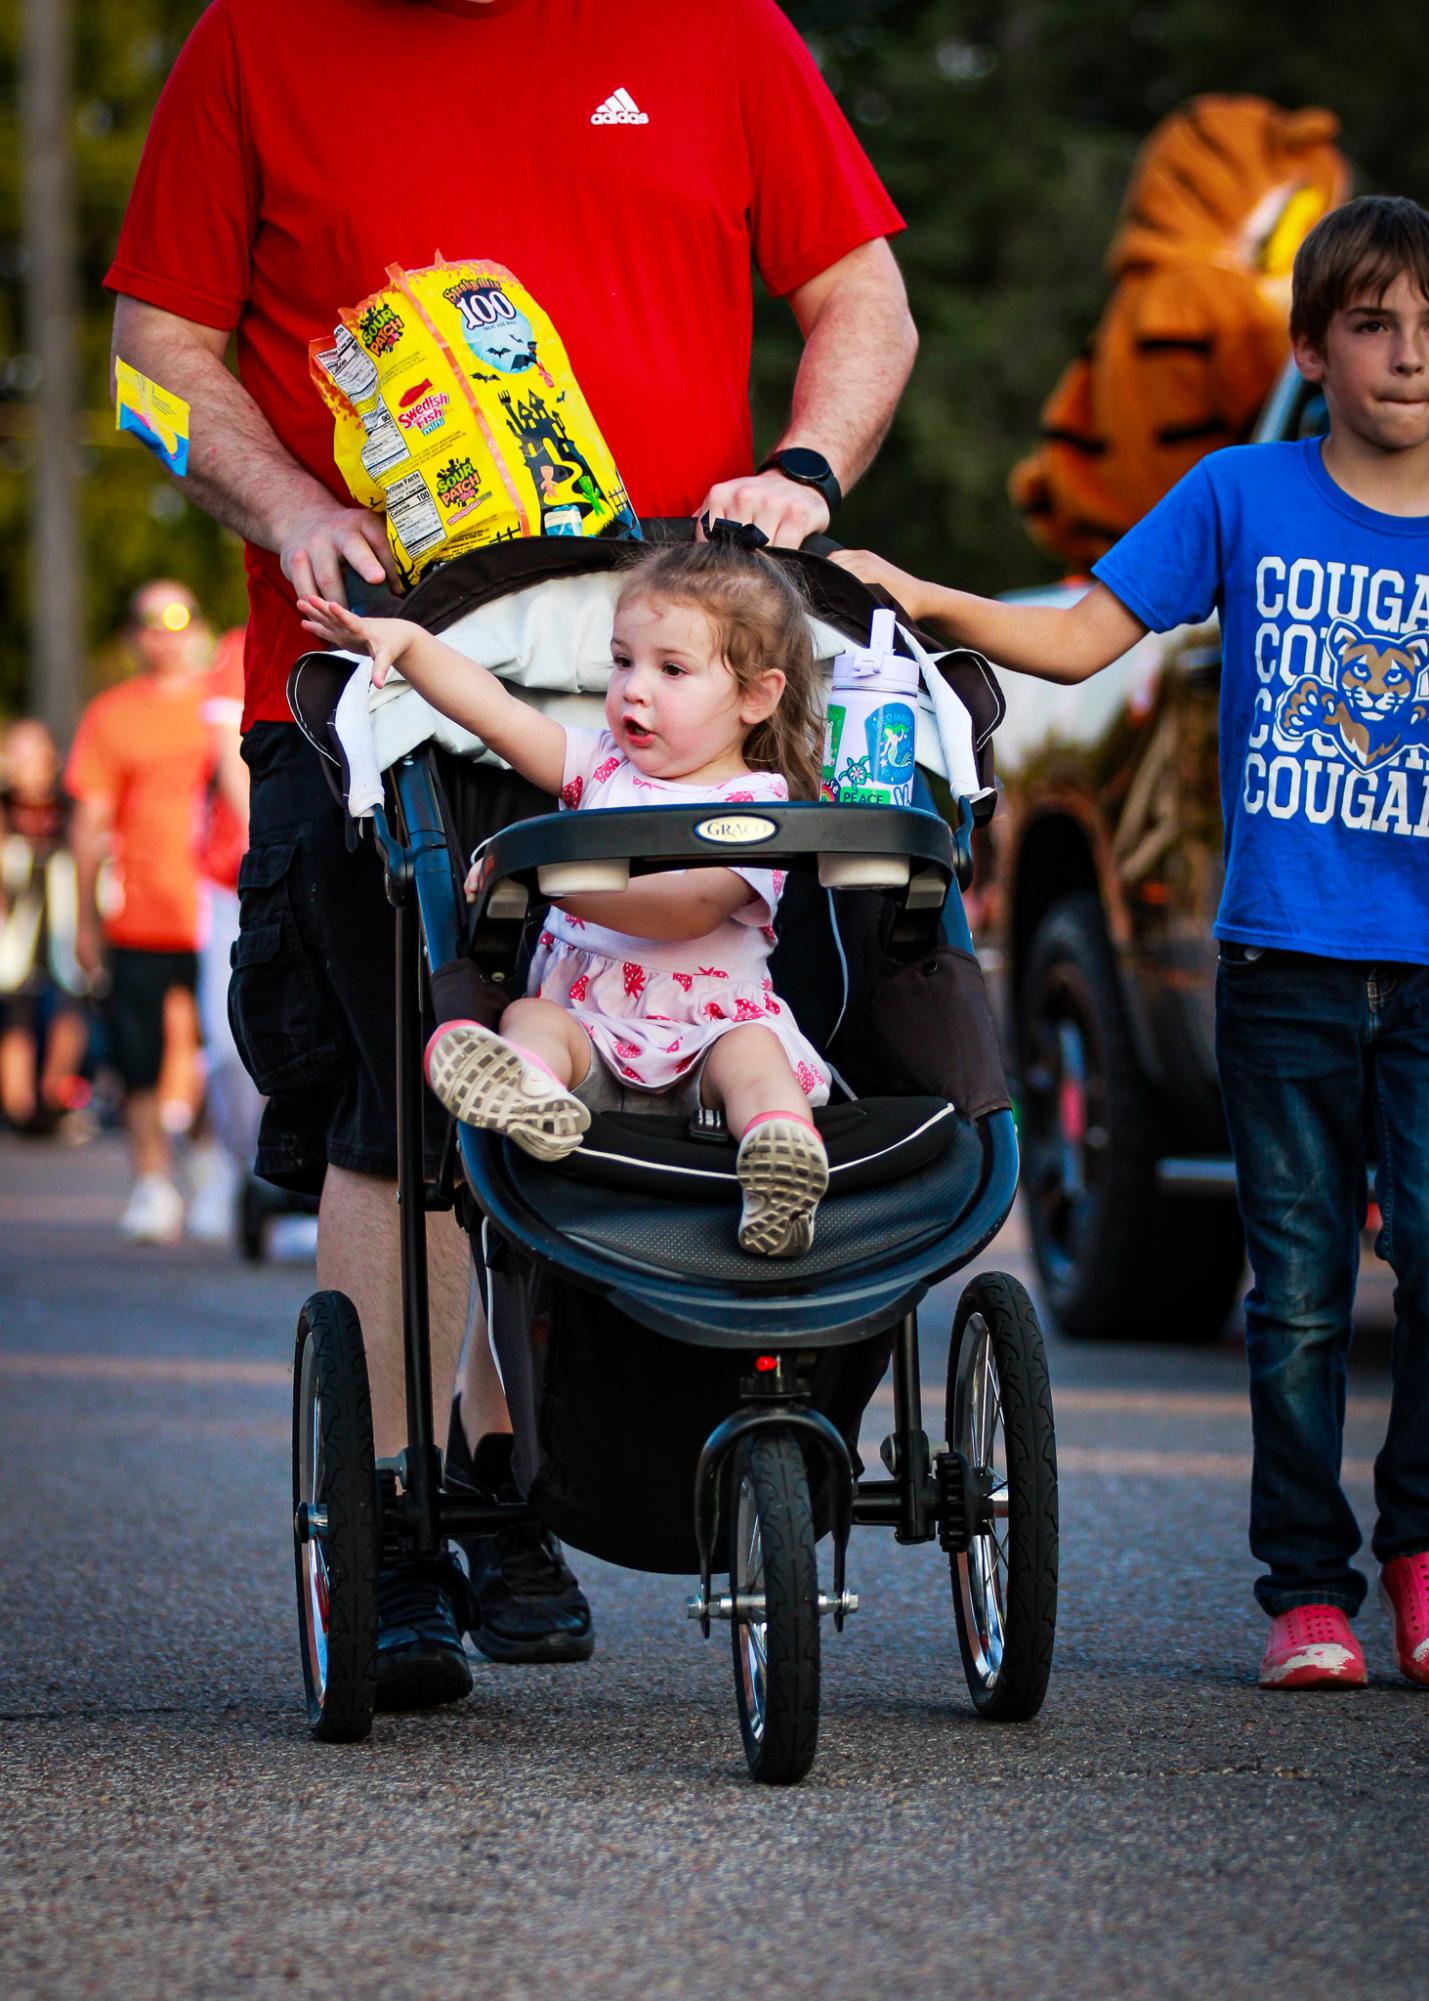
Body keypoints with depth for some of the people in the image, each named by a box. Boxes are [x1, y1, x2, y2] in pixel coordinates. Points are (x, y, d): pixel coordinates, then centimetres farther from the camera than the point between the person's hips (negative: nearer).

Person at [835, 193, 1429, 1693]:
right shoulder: (1242, 497, 4)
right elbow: (1082, 637, 4)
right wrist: (925, 602, -7)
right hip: (1282, 961, 0)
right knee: (1298, 1287, 3)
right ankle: (1305, 1586, 13)